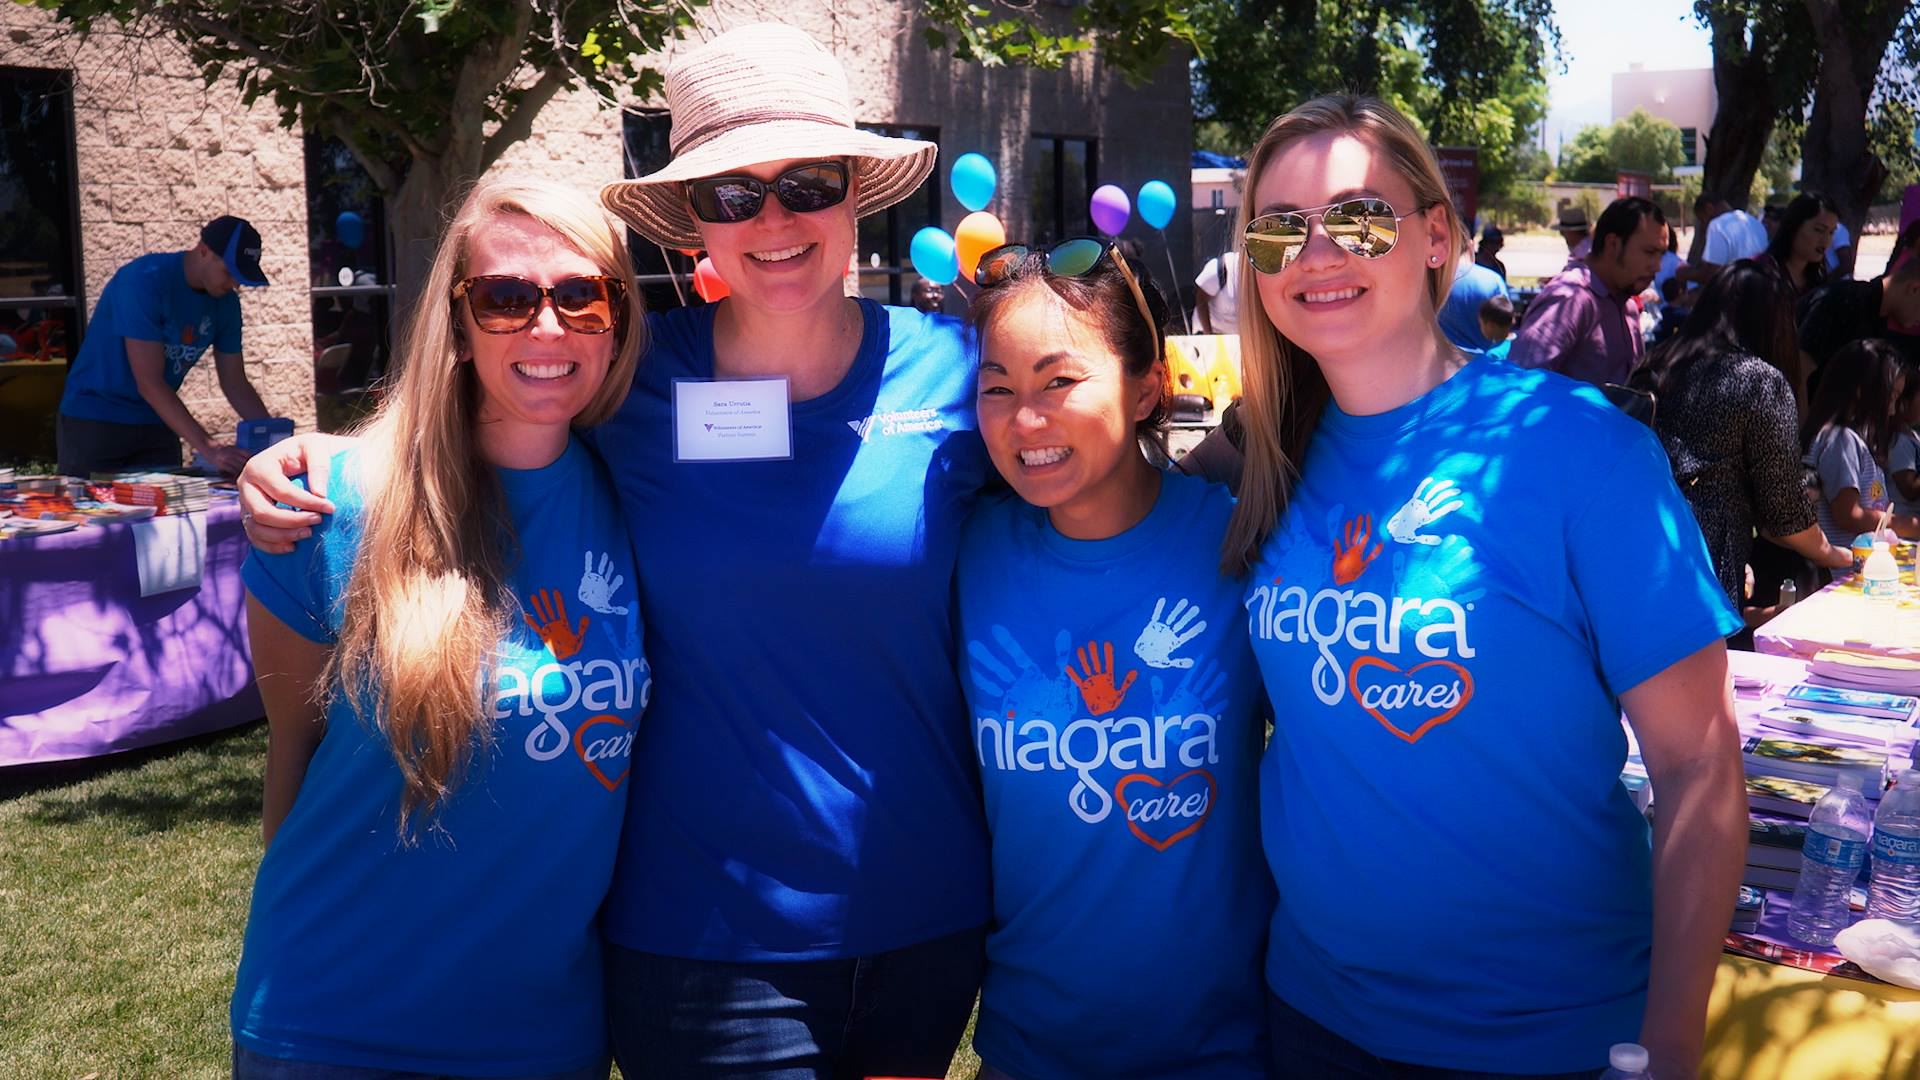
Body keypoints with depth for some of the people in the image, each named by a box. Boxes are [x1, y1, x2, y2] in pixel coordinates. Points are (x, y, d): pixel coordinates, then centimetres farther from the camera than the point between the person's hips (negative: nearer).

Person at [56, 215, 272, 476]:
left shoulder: (225, 303, -3)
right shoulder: (145, 280, -23)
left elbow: (235, 384, 3)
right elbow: (149, 383, -27)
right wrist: (208, 448, -33)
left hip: (157, 423, 6)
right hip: (94, 421, -6)